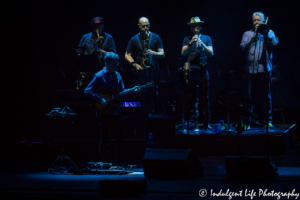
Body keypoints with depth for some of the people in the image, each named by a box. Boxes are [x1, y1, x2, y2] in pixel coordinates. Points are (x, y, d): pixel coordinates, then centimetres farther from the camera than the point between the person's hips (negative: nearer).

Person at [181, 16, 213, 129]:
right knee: (190, 97, -1)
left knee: (204, 97, -2)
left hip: (203, 70, 0)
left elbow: (211, 54, 3)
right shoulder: (187, 39, 12)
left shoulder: (206, 38, 12)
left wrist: (202, 44, -11)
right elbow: (183, 53, 0)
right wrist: (190, 43, -13)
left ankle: (207, 122, -1)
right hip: (190, 70, 0)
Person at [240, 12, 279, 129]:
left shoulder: (269, 32, 9)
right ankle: (247, 122, 9)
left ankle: (269, 121, 7)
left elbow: (275, 43, -10)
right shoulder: (247, 34, 15)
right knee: (249, 97, 3)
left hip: (265, 69, -1)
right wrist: (252, 39, -14)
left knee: (267, 96, 1)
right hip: (251, 70, 1)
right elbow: (242, 47, -1)